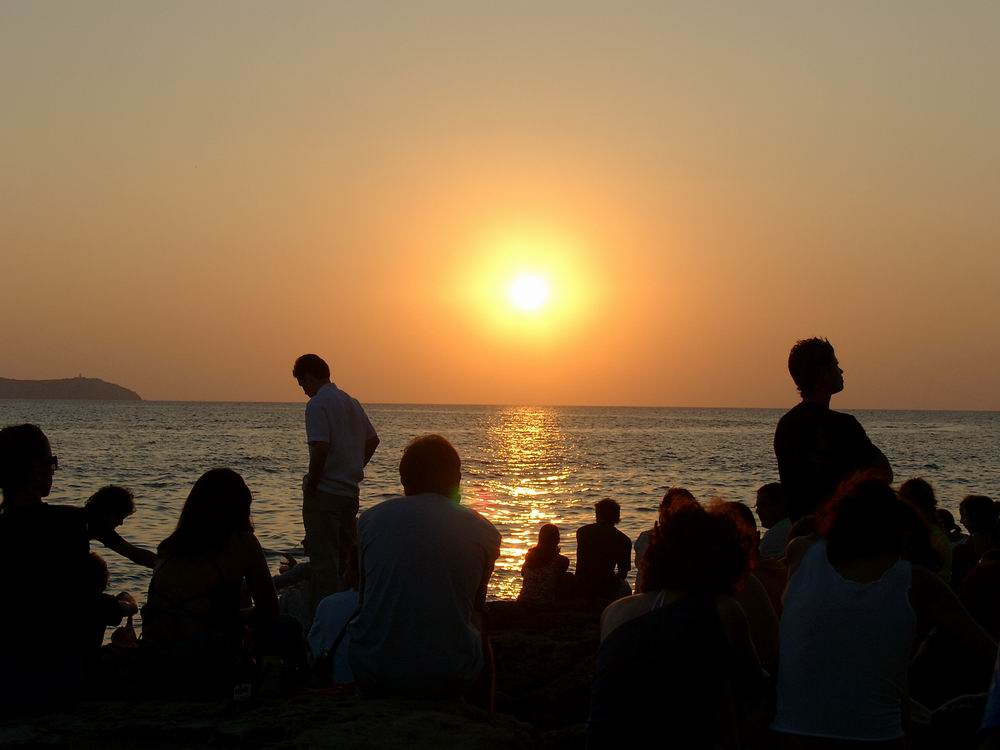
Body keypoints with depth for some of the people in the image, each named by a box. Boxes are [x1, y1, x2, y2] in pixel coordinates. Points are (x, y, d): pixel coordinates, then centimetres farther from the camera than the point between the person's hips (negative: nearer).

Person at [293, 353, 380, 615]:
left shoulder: (317, 404, -13)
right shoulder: (351, 402, 13)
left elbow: (320, 449, -23)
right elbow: (372, 440, 19)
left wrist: (310, 484, -12)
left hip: (324, 493, -8)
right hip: (350, 492, 8)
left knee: (324, 561, -4)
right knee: (348, 557, 16)